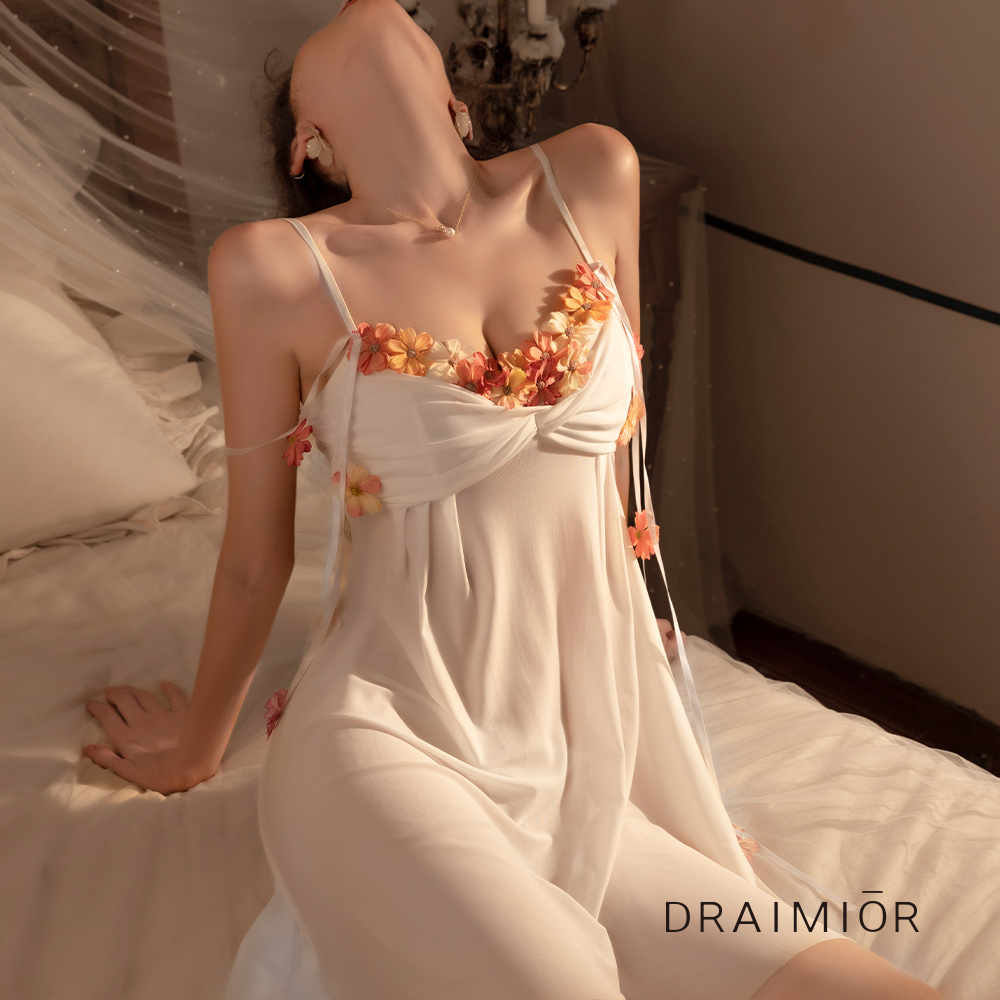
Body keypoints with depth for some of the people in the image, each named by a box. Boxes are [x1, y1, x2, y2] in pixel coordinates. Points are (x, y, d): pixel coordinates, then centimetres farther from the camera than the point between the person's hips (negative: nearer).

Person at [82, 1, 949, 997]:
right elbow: (257, 555, 8)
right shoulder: (272, 265, -5)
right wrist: (197, 744, 20)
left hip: (583, 764, 4)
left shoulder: (593, 176, 5)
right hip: (387, 750, -3)